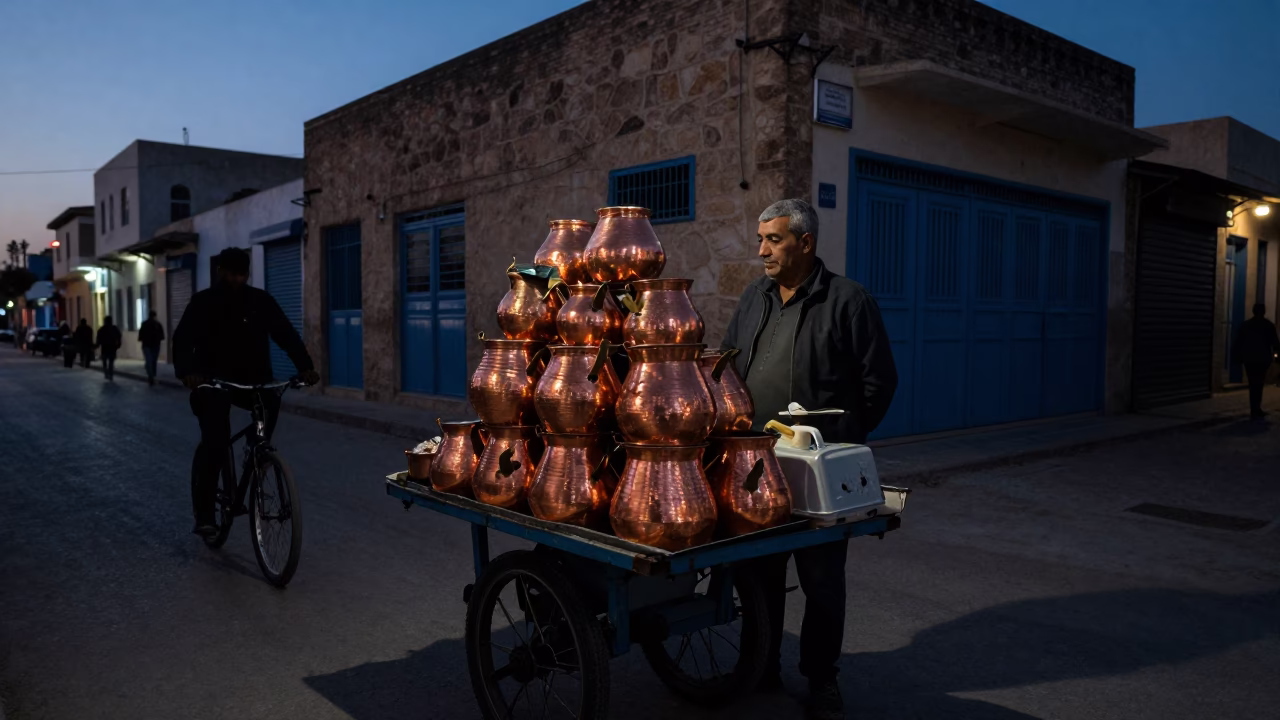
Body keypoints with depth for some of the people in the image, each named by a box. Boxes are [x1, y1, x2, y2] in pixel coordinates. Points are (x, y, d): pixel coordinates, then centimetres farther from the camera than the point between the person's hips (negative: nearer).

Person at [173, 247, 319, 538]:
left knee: (271, 401, -25)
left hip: (252, 380, 4)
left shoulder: (261, 301, 2)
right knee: (215, 443, -14)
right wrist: (187, 371, -36)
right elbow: (183, 339, -16)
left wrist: (305, 366, -23)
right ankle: (204, 513, -5)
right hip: (213, 382, -3)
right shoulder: (203, 302, -4)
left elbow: (286, 334, -7)